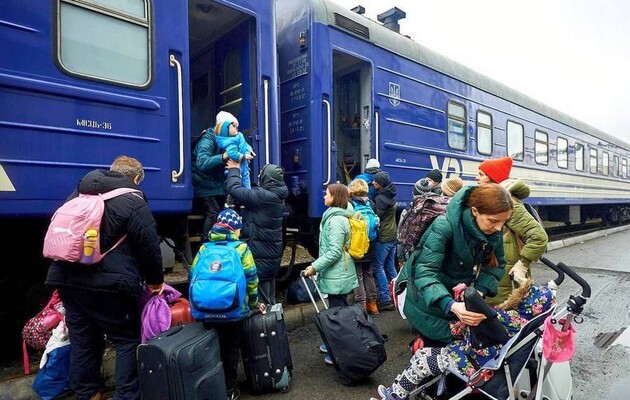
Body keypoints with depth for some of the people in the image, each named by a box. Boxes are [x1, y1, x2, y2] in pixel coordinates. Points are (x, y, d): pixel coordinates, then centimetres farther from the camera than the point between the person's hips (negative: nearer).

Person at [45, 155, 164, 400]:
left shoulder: (78, 194, 15)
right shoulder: (133, 201, -6)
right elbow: (149, 246, -7)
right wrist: (155, 281, 7)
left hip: (68, 279, 7)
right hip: (110, 285, -7)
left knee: (82, 341, 19)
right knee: (128, 341, 6)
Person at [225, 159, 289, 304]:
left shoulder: (262, 195, -22)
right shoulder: (277, 195, 6)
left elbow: (235, 189, -19)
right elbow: (248, 194, 17)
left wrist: (234, 169, -2)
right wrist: (237, 169, 18)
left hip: (260, 253, -9)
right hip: (272, 251, 9)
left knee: (259, 289, 0)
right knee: (269, 288, 20)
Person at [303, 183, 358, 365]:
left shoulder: (336, 220, -20)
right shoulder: (337, 216, 10)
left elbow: (334, 251, -24)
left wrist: (315, 266, -19)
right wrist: (318, 265, 21)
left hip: (336, 275, -10)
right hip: (339, 274, 10)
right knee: (338, 310, 20)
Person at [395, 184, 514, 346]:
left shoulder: (494, 232, -12)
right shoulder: (445, 226, -32)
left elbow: (497, 265, -2)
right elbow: (425, 271, -37)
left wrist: (481, 290, -20)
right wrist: (450, 305, -50)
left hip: (457, 294, 6)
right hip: (428, 298, -6)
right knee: (438, 345, 0)